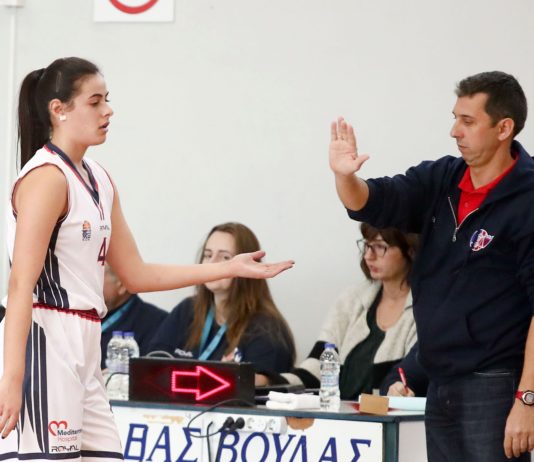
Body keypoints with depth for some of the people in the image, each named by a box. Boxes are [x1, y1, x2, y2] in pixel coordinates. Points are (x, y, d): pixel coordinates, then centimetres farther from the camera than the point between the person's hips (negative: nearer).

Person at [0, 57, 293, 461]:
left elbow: (136, 274, 21)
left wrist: (230, 269, 19)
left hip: (81, 351, 10)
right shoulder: (47, 177, -11)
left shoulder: (98, 180, 16)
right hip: (43, 343, -10)